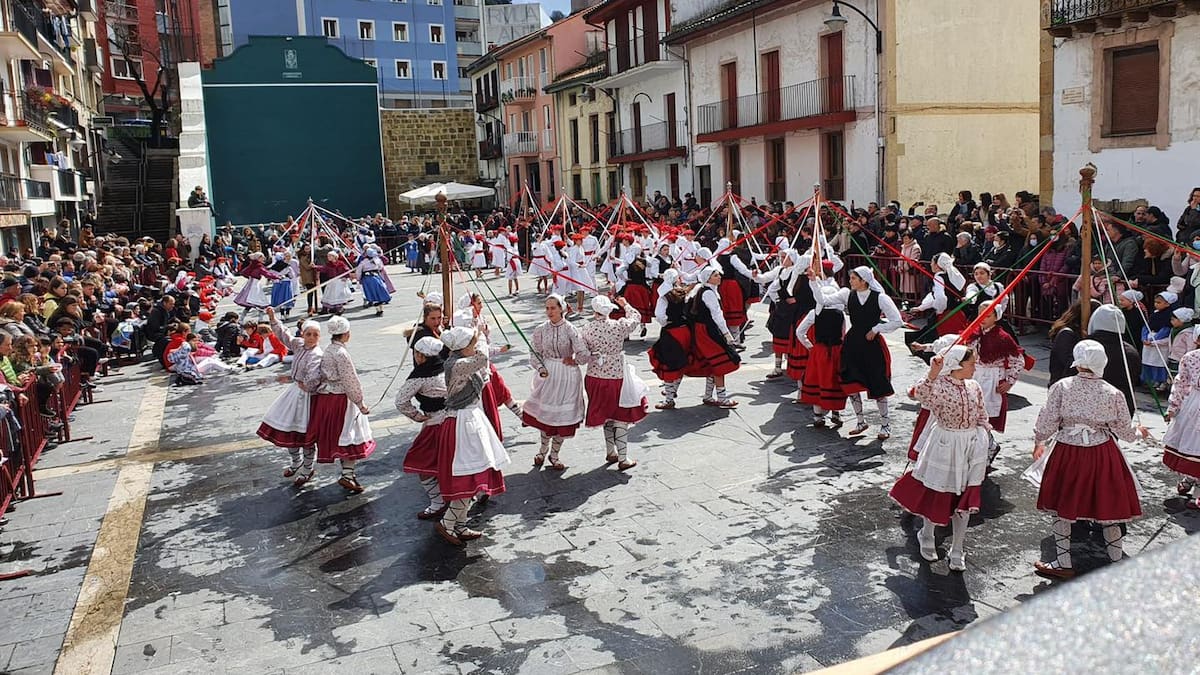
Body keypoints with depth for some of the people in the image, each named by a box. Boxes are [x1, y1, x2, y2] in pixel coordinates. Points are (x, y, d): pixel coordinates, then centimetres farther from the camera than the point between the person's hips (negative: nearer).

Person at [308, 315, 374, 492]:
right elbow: (350, 381, -18)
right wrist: (361, 403, -10)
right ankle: (347, 475, -7)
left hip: (325, 397, 9)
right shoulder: (341, 353, -20)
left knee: (335, 435, 16)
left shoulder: (327, 351, 8)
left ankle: (347, 471, 27)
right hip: (341, 399, -9)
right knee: (350, 437, -3)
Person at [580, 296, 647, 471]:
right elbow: (636, 318, 7)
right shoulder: (619, 326, -13)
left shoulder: (587, 329, -9)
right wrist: (625, 305, 24)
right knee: (621, 417, 7)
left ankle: (611, 452, 31)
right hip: (616, 376, -3)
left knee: (606, 415, 20)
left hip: (595, 377, 3)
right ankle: (623, 459, 8)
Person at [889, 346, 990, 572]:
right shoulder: (939, 385, -16)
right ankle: (927, 537, 36)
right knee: (936, 495, 9)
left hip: (970, 447, 5)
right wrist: (932, 374, -52)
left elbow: (982, 419, 11)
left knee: (964, 500, 10)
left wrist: (981, 447, 9)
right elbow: (921, 395, -39)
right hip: (944, 446, -5)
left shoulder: (974, 387, 2)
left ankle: (957, 552, 23)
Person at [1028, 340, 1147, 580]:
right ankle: (1117, 561, 27)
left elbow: (1046, 422, -7)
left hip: (1066, 452, -1)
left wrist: (1039, 443, 12)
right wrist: (1139, 431, 27)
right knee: (1107, 507, 15)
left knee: (1062, 509, 11)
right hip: (1102, 454, 2)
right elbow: (1125, 430, 4)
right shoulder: (1113, 393, -7)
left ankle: (1063, 563, 18)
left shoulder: (1061, 387, -11)